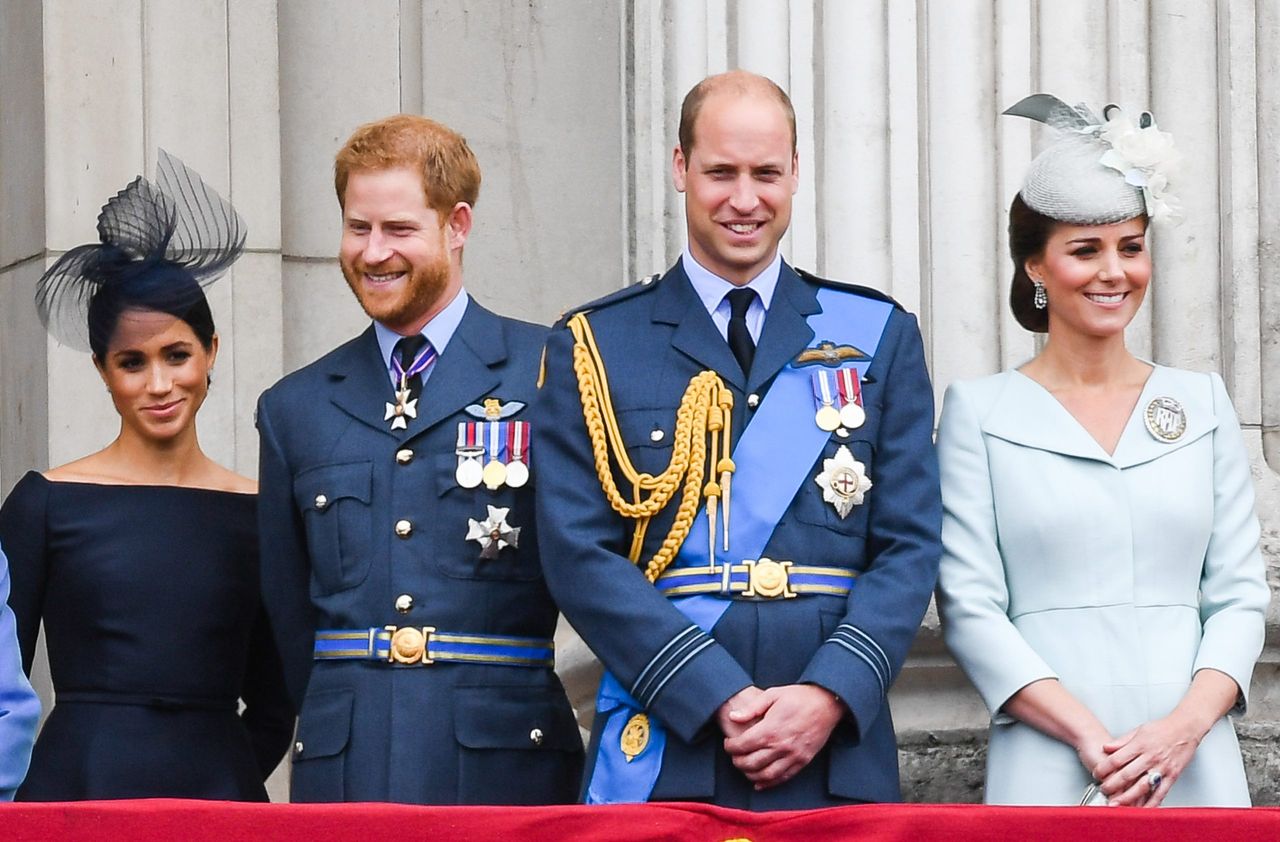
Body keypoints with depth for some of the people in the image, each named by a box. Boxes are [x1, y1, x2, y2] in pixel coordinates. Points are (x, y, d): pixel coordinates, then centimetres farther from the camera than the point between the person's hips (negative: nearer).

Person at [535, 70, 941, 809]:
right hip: (663, 753, -1)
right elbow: (579, 554, -3)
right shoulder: (596, 347, 5)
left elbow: (909, 546, 4)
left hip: (838, 756, 1)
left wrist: (830, 693, -12)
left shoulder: (879, 337, 10)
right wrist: (719, 700, -13)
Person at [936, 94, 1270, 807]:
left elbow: (1240, 595, 8)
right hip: (1048, 770, -2)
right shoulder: (979, 413, 4)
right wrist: (1089, 735, -13)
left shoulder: (1203, 403, 11)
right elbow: (970, 606, -3)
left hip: (1197, 769, 2)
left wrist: (1186, 726, -10)